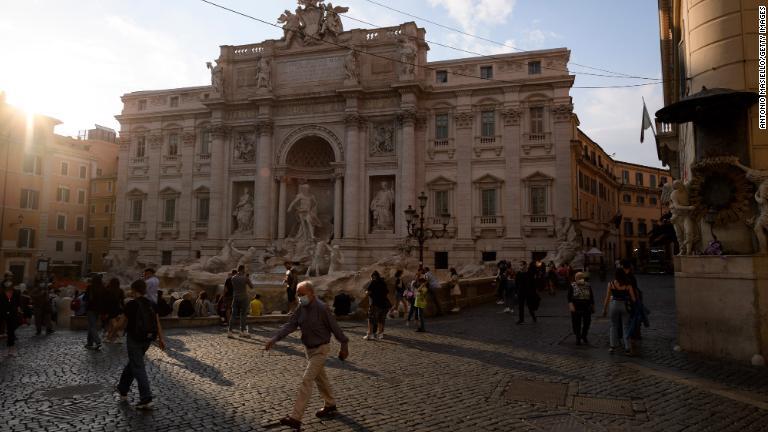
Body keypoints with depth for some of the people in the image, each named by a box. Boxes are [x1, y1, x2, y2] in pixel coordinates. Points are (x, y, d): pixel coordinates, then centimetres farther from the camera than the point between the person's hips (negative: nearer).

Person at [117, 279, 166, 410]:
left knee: (138, 368, -5)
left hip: (134, 339, -6)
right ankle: (123, 391, 39)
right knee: (132, 364, 24)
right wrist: (161, 338, 4)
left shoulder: (131, 304, -11)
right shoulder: (151, 304, 4)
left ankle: (146, 400, -10)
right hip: (147, 338, 6)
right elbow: (157, 322, 1)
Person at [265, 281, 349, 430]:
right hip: (309, 348, 8)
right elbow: (290, 325, -7)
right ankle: (330, 406, 40)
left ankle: (295, 418, -12)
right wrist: (274, 339, -20)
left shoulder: (321, 308, -23)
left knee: (306, 380, -13)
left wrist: (344, 345, -9)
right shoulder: (301, 308, -2)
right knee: (320, 378, 21)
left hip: (320, 349, -8)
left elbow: (334, 327, -16)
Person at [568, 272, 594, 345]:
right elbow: (569, 297, -7)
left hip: (587, 308, 2)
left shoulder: (588, 286, 4)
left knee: (587, 323, 6)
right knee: (577, 324, 4)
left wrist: (593, 307, 12)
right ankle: (578, 338, 22)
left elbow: (591, 297, 11)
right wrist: (571, 306, -19)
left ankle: (584, 336, 30)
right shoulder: (572, 286, -4)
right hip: (576, 308, -2)